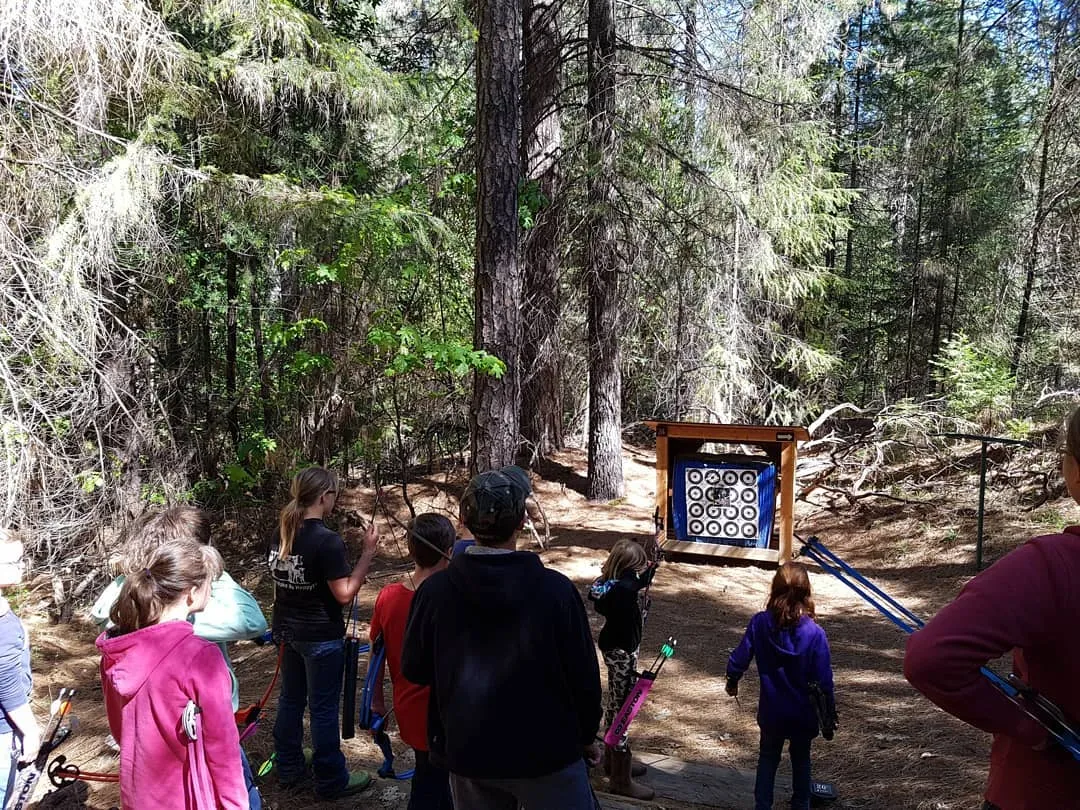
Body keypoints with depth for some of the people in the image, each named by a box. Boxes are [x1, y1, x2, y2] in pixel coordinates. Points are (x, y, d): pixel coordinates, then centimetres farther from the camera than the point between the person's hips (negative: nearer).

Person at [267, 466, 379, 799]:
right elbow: (344, 594, -21)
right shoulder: (328, 541, -24)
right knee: (323, 709, 4)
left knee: (290, 699, 19)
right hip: (321, 637, -7)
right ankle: (331, 781, 17)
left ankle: (289, 769, 33)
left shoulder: (279, 535, 0)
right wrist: (369, 552, -19)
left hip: (287, 631, 7)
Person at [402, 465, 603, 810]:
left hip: (467, 753, 3)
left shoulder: (434, 590, -12)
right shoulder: (555, 589, -19)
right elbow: (583, 673, -10)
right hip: (547, 752, -2)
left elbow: (414, 670, 0)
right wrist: (586, 735, 6)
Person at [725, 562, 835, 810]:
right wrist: (830, 713, 0)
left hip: (771, 710, 1)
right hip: (803, 713, -1)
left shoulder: (759, 623, -17)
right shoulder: (815, 633, -22)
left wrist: (732, 681, 13)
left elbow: (739, 658, -8)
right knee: (801, 760, 22)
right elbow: (823, 680, -15)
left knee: (768, 758, 20)